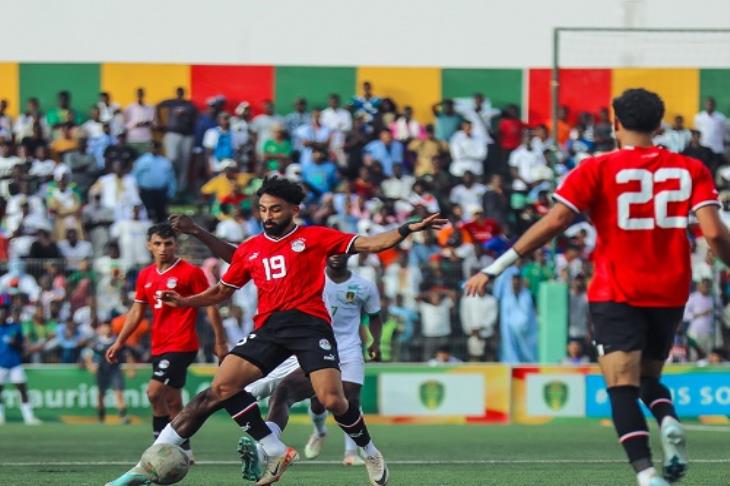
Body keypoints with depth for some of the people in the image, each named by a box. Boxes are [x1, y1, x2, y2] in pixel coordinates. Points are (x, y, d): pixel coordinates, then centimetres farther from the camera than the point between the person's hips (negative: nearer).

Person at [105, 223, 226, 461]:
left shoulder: (191, 272, -7)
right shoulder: (145, 276, 11)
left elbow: (211, 306, -5)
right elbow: (137, 312, 19)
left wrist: (220, 342, -7)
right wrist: (119, 343, 15)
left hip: (182, 345, -7)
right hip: (159, 347, 7)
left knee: (155, 392, -19)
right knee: (172, 401, 11)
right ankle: (184, 450, 19)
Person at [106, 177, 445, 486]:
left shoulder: (314, 237, 5)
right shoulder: (250, 250, 15)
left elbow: (368, 244, 1)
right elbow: (222, 291, 25)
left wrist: (410, 229, -10)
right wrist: (184, 302, 15)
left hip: (309, 323, -4)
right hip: (268, 329, 4)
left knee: (332, 399, -18)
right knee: (221, 388, -13)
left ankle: (370, 454, 10)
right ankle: (275, 452, -6)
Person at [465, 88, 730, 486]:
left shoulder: (597, 169, -3)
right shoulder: (691, 170, 3)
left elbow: (554, 222, -10)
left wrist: (496, 268, -7)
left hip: (617, 293, -3)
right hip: (670, 293, 3)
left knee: (623, 387, -7)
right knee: (648, 378, 22)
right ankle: (669, 421, -11)